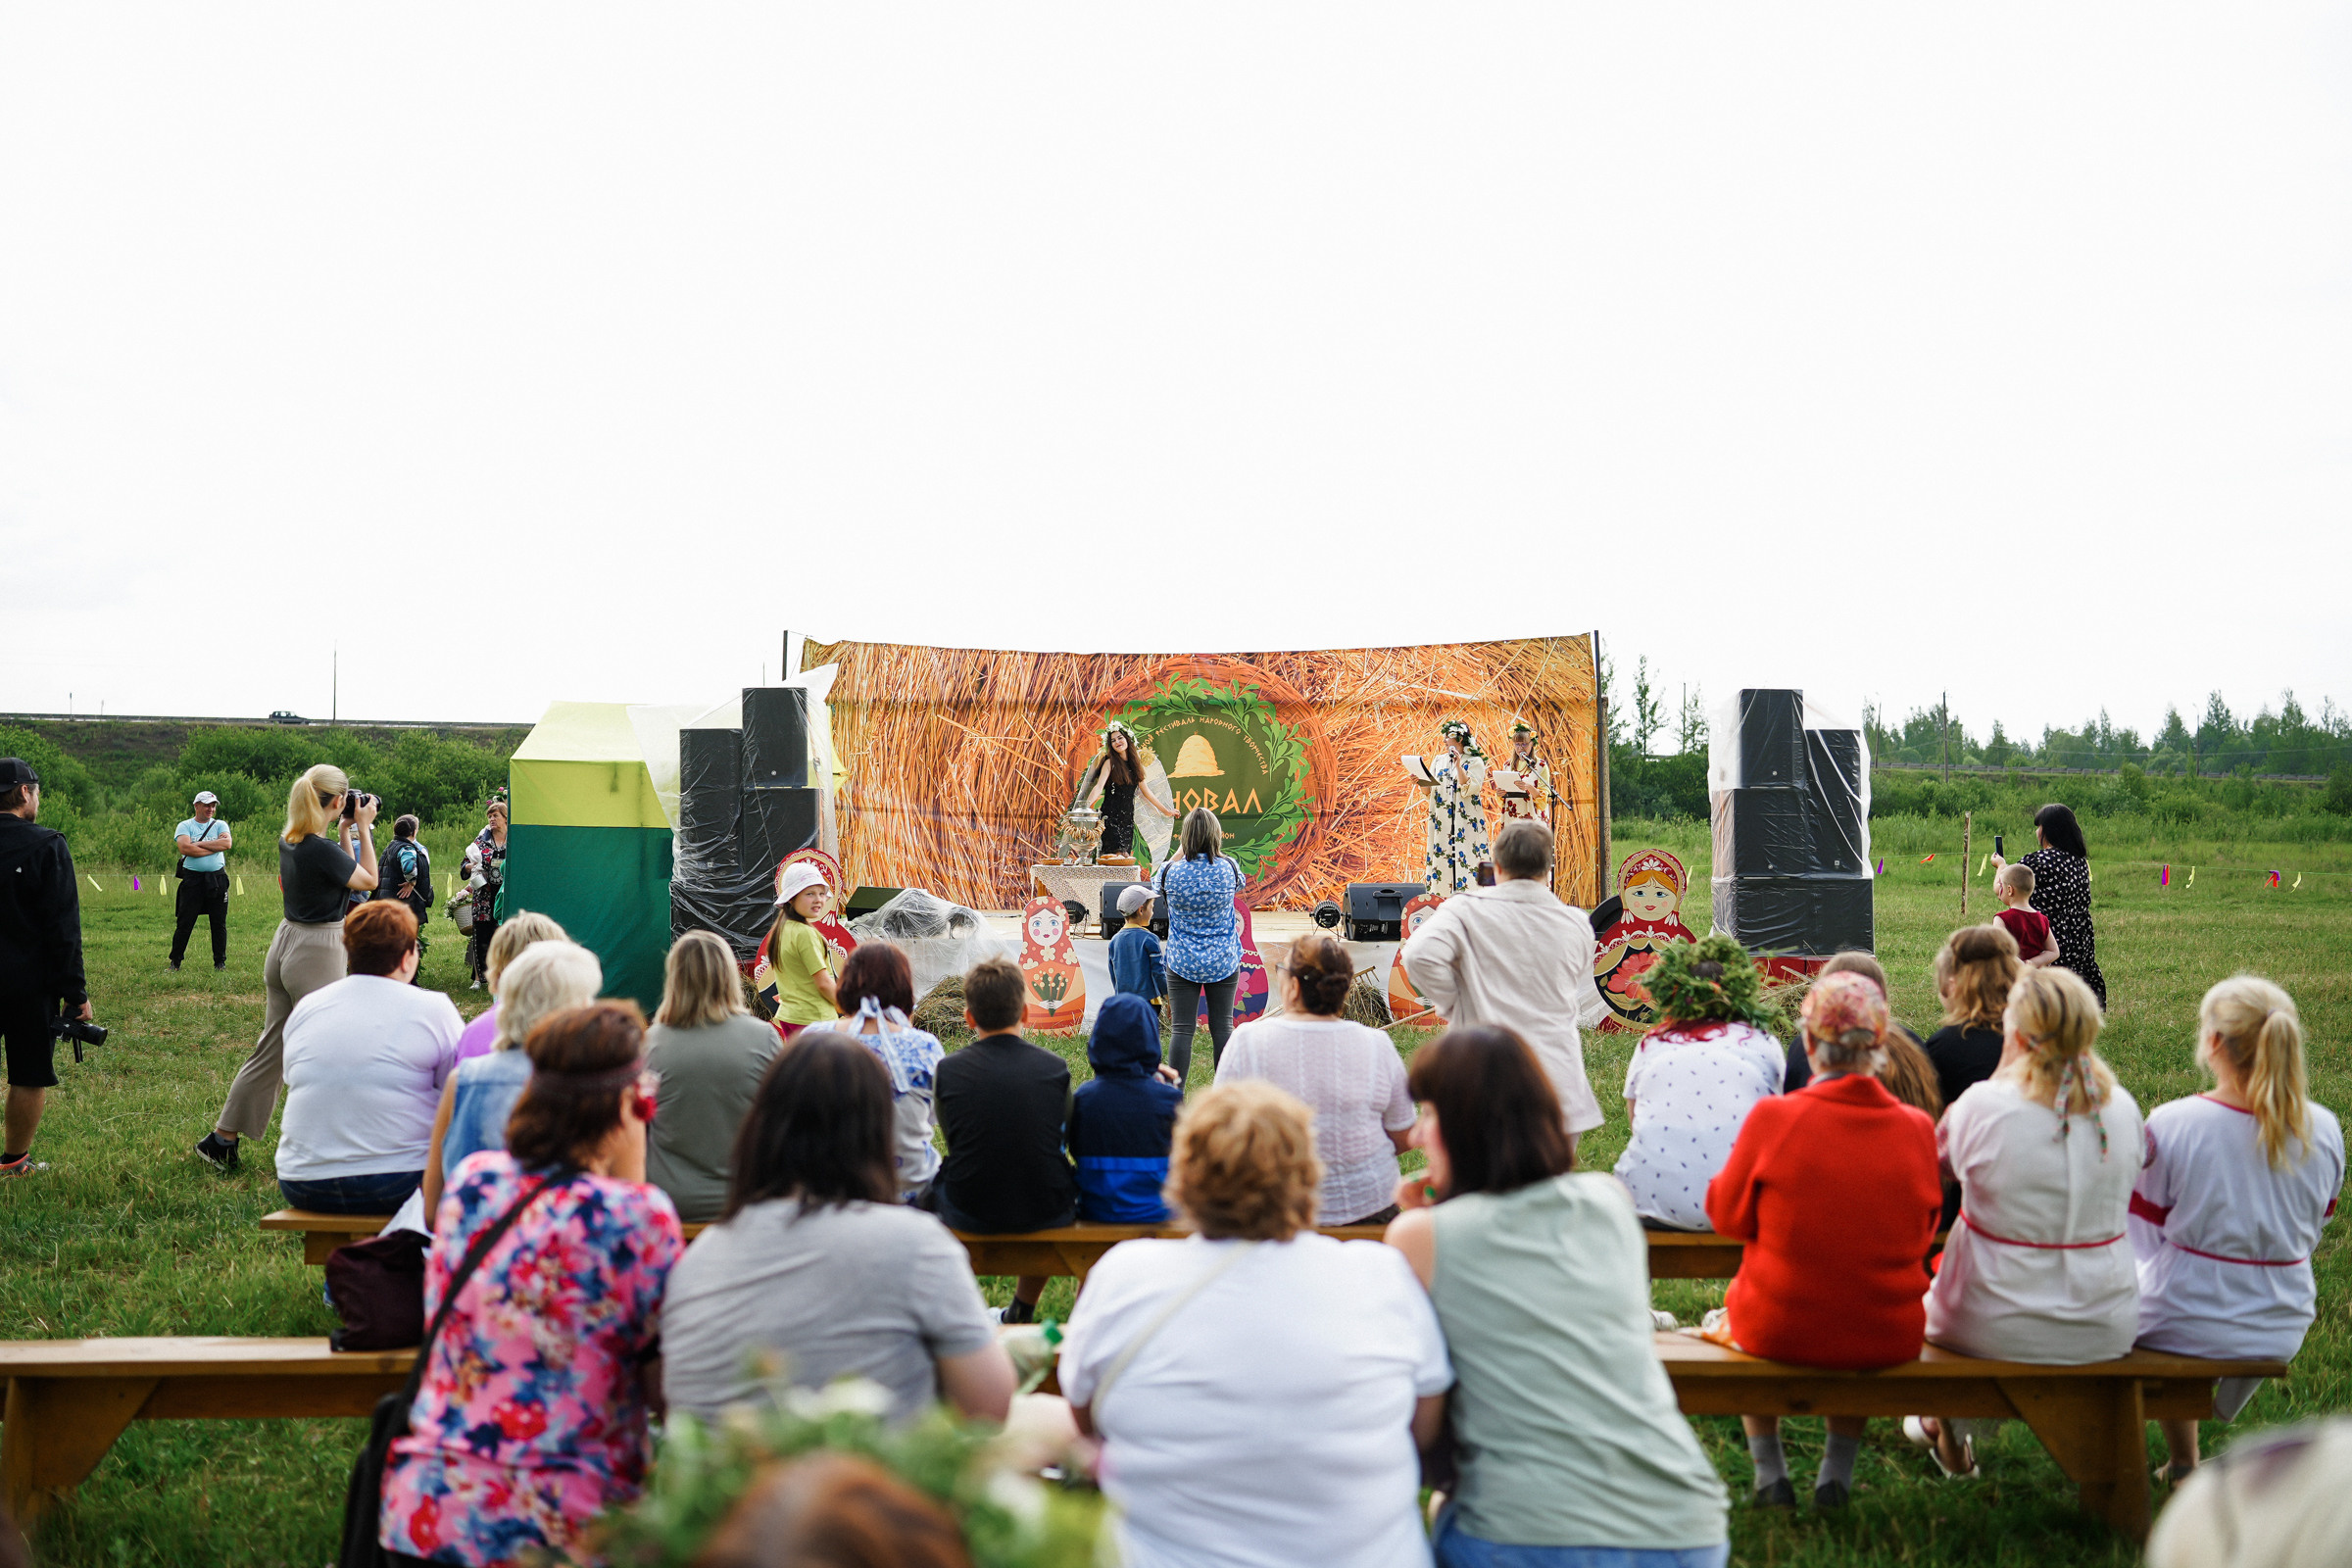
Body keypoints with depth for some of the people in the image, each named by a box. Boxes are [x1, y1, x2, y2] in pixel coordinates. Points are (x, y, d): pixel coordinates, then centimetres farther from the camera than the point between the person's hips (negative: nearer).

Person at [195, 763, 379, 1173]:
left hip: (285, 945, 9)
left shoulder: (288, 841, 6)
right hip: (316, 953, -9)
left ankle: (221, 1138, 22)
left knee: (270, 1049, 16)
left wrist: (344, 831, 16)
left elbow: (343, 870, 18)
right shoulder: (321, 849, -20)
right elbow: (368, 881, -4)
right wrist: (362, 828, 1)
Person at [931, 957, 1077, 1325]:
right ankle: (1023, 1312, 49)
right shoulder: (1056, 1068, -5)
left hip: (969, 1214, -1)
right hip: (1047, 1214, 1)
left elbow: (953, 1138, 7)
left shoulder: (949, 1070, -9)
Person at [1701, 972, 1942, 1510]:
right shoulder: (1916, 1127, -11)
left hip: (1780, 1331, -2)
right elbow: (1924, 1231, 4)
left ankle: (1770, 1474, 32)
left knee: (1721, 1319, 34)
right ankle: (1837, 1474, 35)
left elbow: (1728, 1215, -4)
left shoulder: (1773, 1117, -18)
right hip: (1890, 1339, 2)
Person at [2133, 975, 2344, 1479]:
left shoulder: (2169, 1126, -22)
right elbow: (2309, 1237, 5)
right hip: (2282, 1333, 3)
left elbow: (2144, 1239, -9)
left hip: (2183, 1326, -3)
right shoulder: (2323, 1130, -10)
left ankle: (2183, 1462, 42)